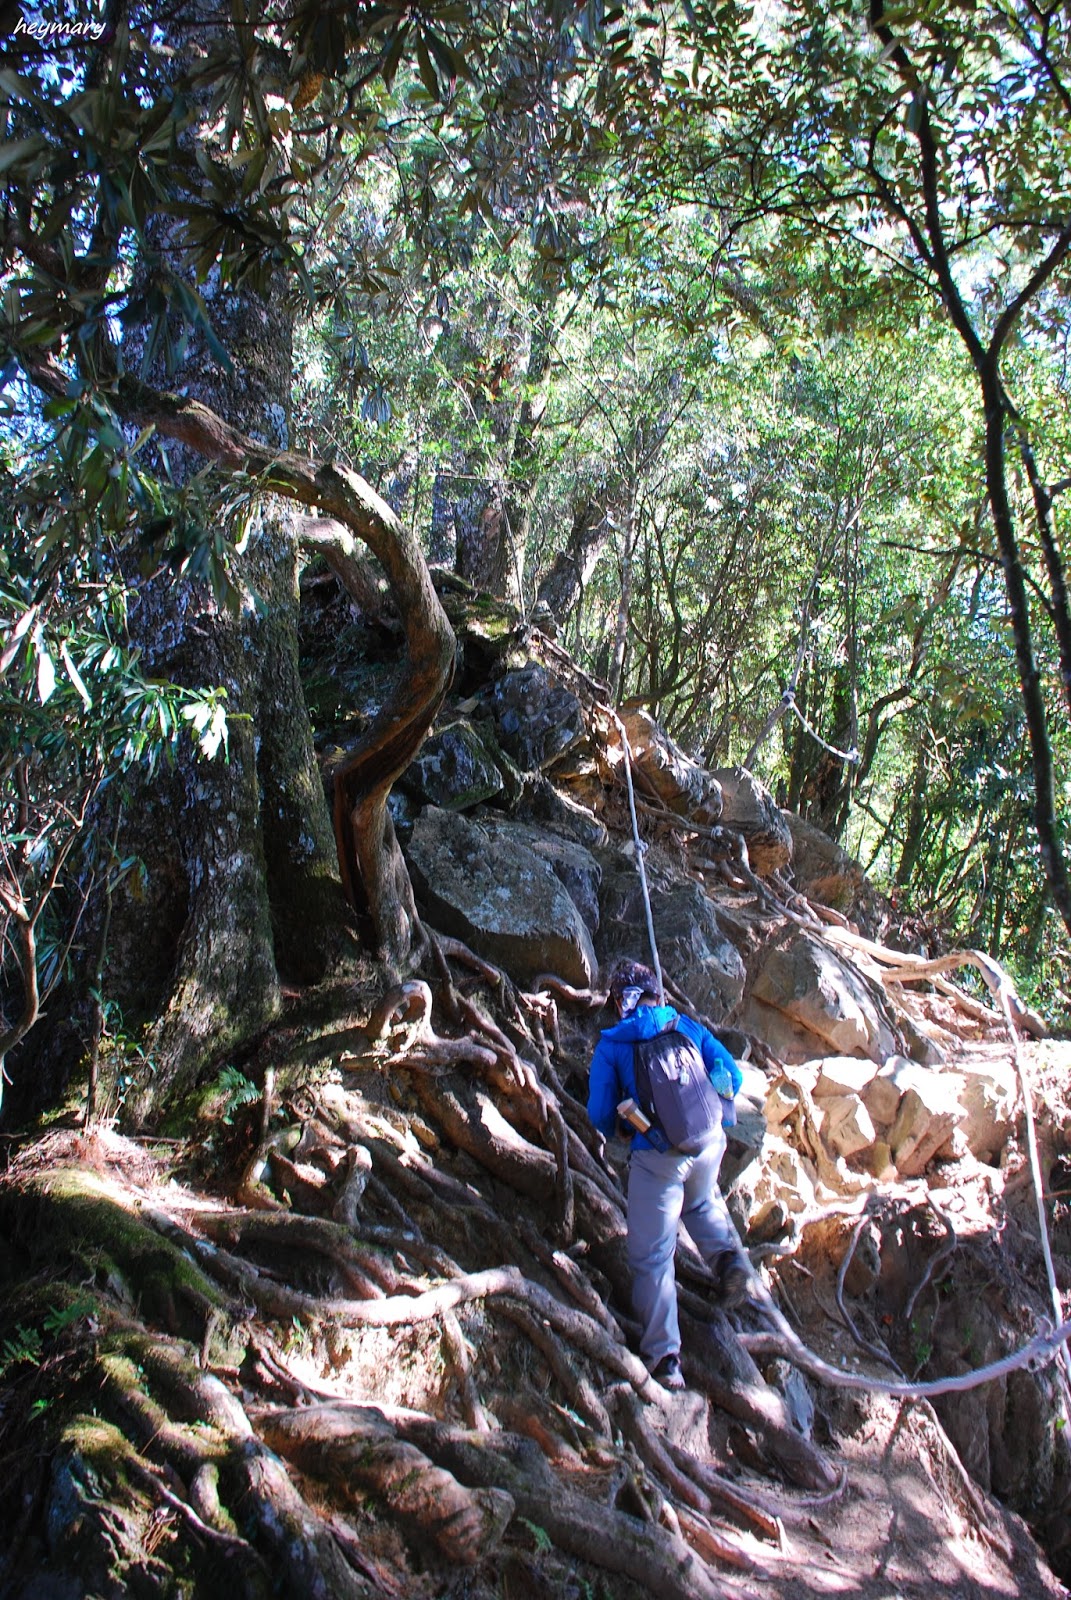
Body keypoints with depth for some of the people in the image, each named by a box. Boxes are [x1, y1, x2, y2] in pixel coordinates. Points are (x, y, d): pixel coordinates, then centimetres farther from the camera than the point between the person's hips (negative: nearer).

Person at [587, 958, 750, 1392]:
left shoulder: (611, 1043, 2)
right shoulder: (689, 1027, 9)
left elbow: (600, 1112, 2)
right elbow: (731, 1076, 7)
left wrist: (614, 1134, 25)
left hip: (657, 1156, -4)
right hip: (709, 1144, 4)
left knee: (652, 1255, 6)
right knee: (702, 1202, 36)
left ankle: (664, 1356, 3)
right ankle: (726, 1253, 10)